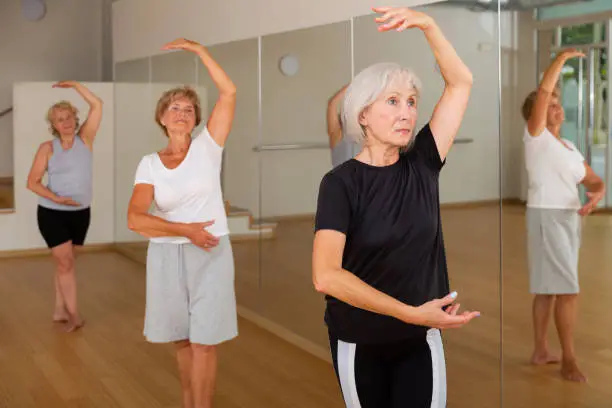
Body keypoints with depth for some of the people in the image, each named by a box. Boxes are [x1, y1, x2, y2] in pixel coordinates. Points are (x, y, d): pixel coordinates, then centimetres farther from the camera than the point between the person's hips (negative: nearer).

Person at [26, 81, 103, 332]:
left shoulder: (85, 139, 0)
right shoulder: (48, 148, -7)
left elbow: (97, 105, -5)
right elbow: (32, 182, -8)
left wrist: (74, 85, -6)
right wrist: (57, 198, -20)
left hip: (81, 213, 3)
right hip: (52, 213, -3)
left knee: (66, 263, 13)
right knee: (65, 263, -6)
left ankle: (59, 311, 22)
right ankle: (73, 315, 0)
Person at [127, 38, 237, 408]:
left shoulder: (207, 146, -2)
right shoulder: (149, 163, 1)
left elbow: (229, 92, -13)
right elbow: (135, 219, -10)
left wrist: (199, 49, -12)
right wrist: (186, 230, -18)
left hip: (209, 254, -2)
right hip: (167, 256, 3)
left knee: (204, 342, -1)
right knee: (182, 340, 14)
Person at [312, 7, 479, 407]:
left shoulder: (421, 166, -3)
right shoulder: (341, 182, -14)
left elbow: (461, 83, -2)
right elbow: (326, 275, -26)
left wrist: (427, 24, -15)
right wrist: (410, 313, -28)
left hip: (420, 338, 2)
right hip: (358, 340, -2)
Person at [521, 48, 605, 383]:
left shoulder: (570, 148, 16)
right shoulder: (536, 136, -6)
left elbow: (595, 182, 12)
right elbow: (542, 91, -19)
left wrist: (596, 196, -10)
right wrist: (562, 58, -15)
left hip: (568, 220, 8)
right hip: (546, 219, -8)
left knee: (548, 288, 14)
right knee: (568, 291, -9)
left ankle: (540, 351, 24)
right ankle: (569, 360, 0)